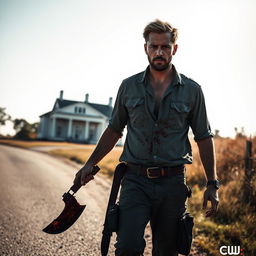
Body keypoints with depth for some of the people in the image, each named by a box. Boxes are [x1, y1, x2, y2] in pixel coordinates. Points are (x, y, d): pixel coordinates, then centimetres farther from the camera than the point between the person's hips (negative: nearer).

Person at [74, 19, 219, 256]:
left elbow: (204, 138, 6)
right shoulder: (129, 86, 6)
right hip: (135, 180, 0)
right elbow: (114, 130, 13)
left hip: (173, 183, 1)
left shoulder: (192, 90, 4)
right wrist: (91, 163, 6)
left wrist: (212, 184, 1)